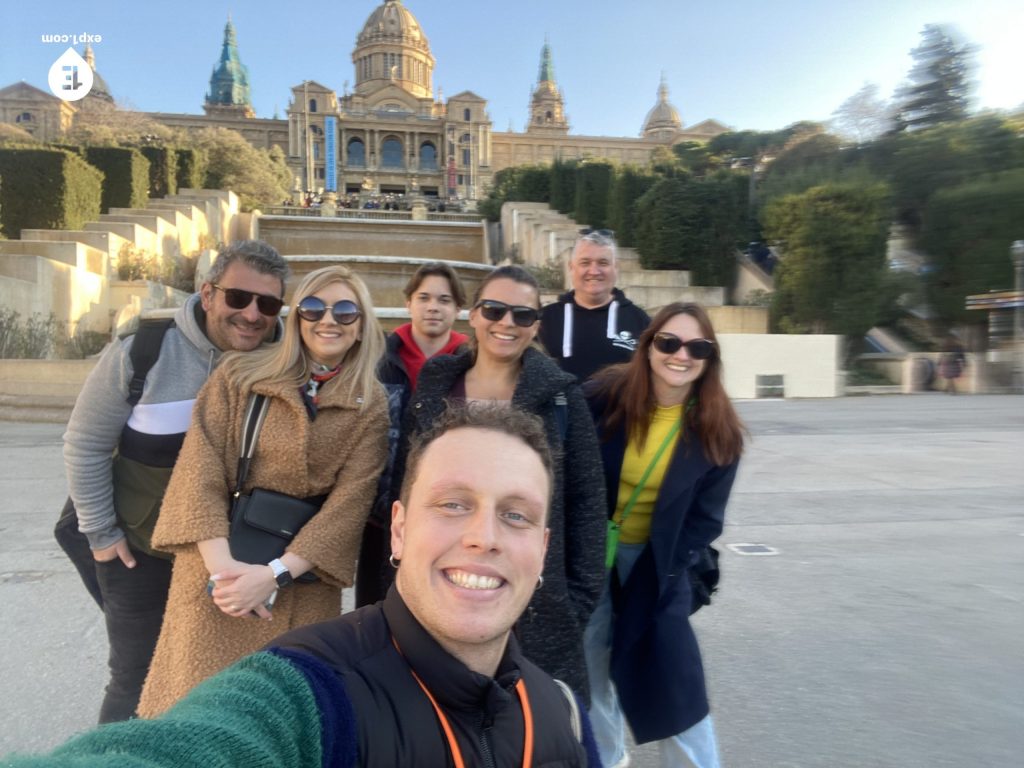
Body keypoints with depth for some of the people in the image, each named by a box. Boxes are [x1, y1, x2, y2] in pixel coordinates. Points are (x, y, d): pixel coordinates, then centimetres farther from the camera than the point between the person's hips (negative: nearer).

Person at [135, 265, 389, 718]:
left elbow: (350, 502, -8)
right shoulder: (239, 375, 0)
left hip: (304, 580, 1)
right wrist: (223, 566, -17)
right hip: (218, 567, 0)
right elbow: (200, 471, -7)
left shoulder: (370, 407, 0)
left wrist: (275, 573, -17)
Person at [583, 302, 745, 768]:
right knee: (589, 663, 15)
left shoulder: (718, 430, -12)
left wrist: (660, 571, -10)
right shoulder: (605, 394, -16)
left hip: (656, 563, -1)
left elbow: (705, 519, -6)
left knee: (670, 677, -1)